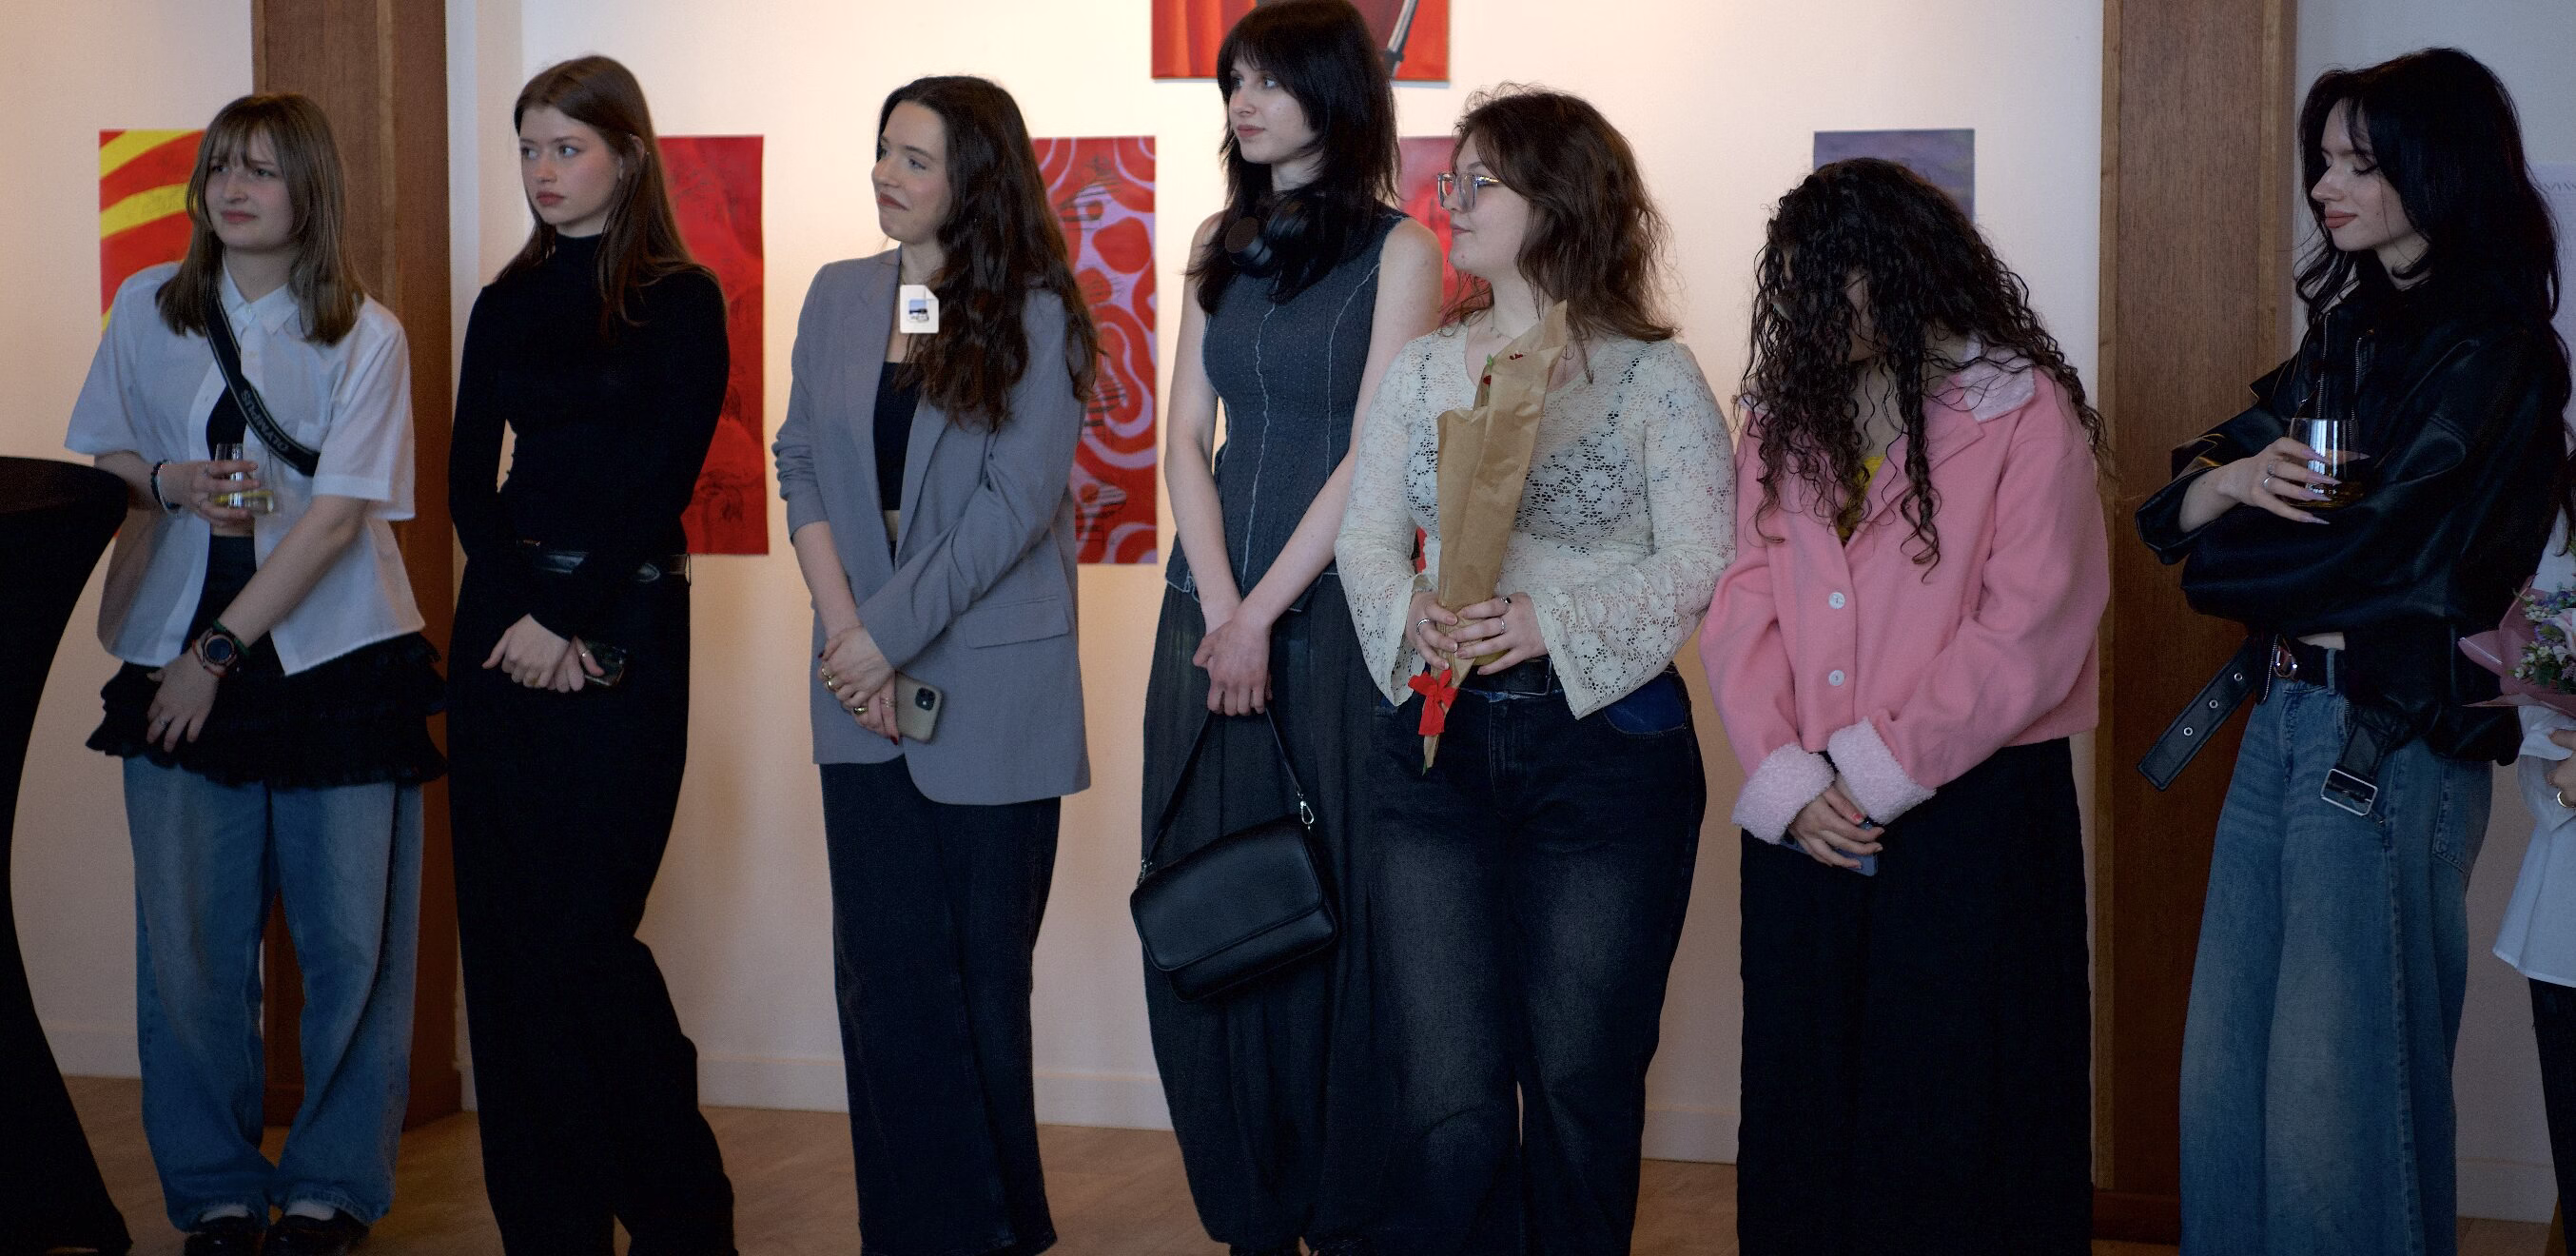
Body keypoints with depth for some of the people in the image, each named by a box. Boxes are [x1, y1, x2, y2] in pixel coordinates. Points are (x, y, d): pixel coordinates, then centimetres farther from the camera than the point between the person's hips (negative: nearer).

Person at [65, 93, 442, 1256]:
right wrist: (172, 482, -8)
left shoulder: (366, 336, -2)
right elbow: (97, 457, 15)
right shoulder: (147, 308, 7)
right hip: (178, 659, 2)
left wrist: (218, 650, -12)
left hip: (336, 656, -2)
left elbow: (338, 513, -8)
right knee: (189, 940, 1)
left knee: (350, 938, 0)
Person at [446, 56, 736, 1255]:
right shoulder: (506, 307, 13)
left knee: (581, 930, -9)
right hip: (504, 626, 5)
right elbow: (467, 481, 6)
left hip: (623, 630, -5)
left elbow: (659, 484, -8)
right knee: (505, 931, 3)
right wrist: (521, 614, -9)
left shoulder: (679, 301, -1)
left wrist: (574, 625, -13)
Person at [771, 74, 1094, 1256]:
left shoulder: (1035, 315, -4)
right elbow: (804, 469, 7)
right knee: (887, 970, 0)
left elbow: (1017, 500, -11)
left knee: (984, 969, 4)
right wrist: (845, 632, -6)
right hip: (866, 689, 4)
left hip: (992, 688, -4)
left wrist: (888, 631, -14)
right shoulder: (839, 299, 10)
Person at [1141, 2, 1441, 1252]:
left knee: (1335, 901, -2)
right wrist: (1218, 606, -7)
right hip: (1213, 602, 5)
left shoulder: (1397, 250, -3)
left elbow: (1370, 457, -9)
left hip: (1334, 603, -5)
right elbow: (1189, 434, 7)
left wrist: (1265, 613, -13)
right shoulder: (1219, 243, 13)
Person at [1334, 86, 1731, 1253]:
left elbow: (1703, 564, -8)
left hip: (1605, 749, -3)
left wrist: (1555, 622, -20)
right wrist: (1411, 611, -13)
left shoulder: (1654, 376, -2)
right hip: (1435, 744, 3)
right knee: (1447, 1104, -1)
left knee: (1579, 1088, 5)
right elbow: (1365, 534, 8)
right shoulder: (1420, 369, 11)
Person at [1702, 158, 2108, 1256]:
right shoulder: (1782, 412, 11)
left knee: (1961, 1113, 2)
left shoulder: (2024, 410, -5)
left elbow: (2031, 630, -12)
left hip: (1973, 807, -5)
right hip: (1806, 823, 5)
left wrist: (1876, 772, -12)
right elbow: (1743, 603, 4)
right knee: (1804, 1101, 10)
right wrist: (1786, 778, -9)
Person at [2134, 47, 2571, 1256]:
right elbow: (2172, 502, 12)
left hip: (2388, 738, -8)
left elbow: (2385, 545, -19)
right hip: (2282, 722, 8)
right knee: (2222, 1076, 10)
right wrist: (2236, 479, -11)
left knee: (2335, 1097, -1)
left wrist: (2222, 557, -3)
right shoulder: (2349, 331, 16)